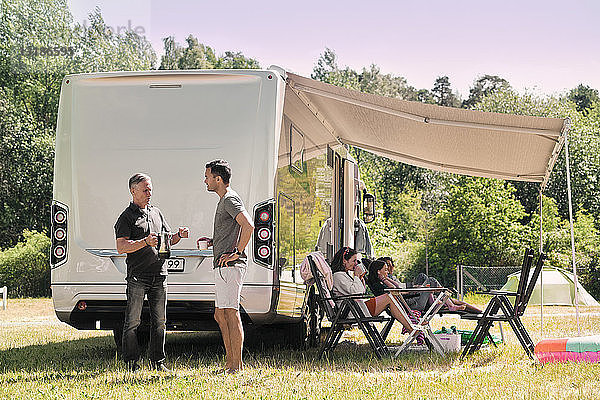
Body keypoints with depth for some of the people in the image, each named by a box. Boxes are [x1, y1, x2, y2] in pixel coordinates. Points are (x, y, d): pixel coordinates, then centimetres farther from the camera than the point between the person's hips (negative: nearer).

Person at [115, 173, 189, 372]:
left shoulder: (156, 213, 19)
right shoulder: (126, 217, -1)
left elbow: (168, 240, 26)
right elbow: (121, 247, -12)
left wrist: (179, 235, 4)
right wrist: (145, 242, -23)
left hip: (159, 276, 5)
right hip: (137, 276, -5)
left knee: (159, 321, 7)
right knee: (133, 322, -2)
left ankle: (158, 362, 14)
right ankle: (131, 362, 6)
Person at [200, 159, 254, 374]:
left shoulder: (230, 200, -10)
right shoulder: (224, 200, 22)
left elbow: (248, 226, -25)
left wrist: (236, 252, -21)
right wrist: (213, 242, 19)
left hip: (230, 266, -11)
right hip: (223, 267, 11)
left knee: (231, 313, -10)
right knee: (220, 315, 12)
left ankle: (237, 365, -8)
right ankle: (229, 363, 16)